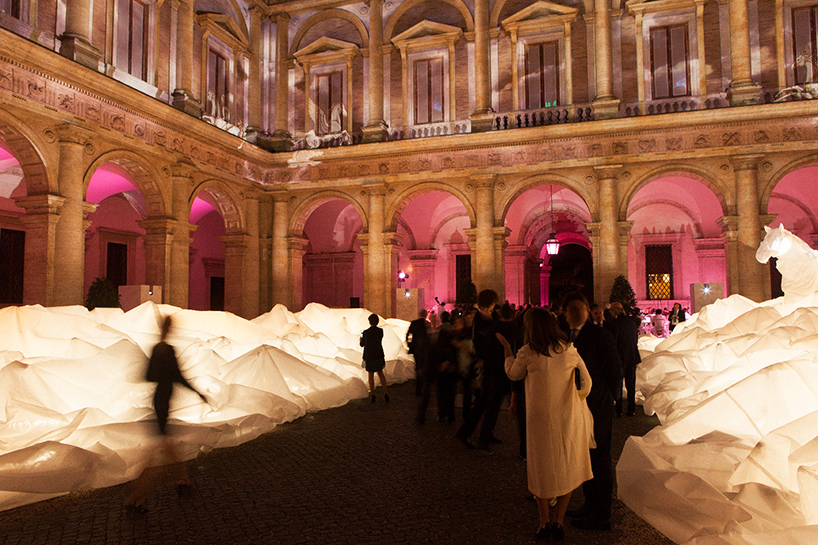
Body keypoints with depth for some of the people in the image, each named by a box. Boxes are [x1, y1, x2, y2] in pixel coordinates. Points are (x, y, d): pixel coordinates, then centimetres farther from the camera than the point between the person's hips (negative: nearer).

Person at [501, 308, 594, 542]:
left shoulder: (528, 352, -10)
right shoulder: (569, 350, -2)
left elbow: (513, 374, 7)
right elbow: (586, 382, 3)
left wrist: (507, 349, 18)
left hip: (540, 417, -2)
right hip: (568, 417, 2)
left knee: (541, 470, 14)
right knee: (567, 470, 15)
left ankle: (545, 522, 20)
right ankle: (558, 522, 15)